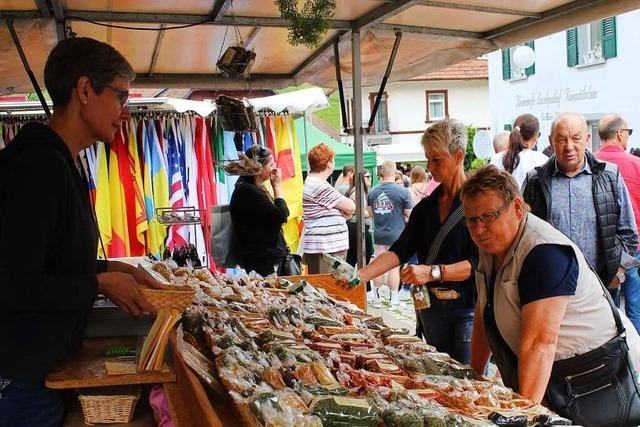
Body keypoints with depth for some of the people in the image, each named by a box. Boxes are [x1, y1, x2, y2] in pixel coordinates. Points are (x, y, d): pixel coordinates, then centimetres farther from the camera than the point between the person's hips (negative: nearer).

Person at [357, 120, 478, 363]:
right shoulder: (426, 206, 10)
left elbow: (480, 262, -17)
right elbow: (400, 250, 2)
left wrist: (433, 272, -28)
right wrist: (360, 275, -11)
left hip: (469, 308, -5)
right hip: (432, 307, 6)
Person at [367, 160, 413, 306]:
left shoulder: (373, 191, 0)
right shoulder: (403, 191, -12)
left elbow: (371, 213, 9)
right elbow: (409, 214, -8)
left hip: (379, 234, 4)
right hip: (396, 234, -3)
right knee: (394, 267, 3)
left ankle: (375, 295, 22)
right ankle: (394, 298, 10)